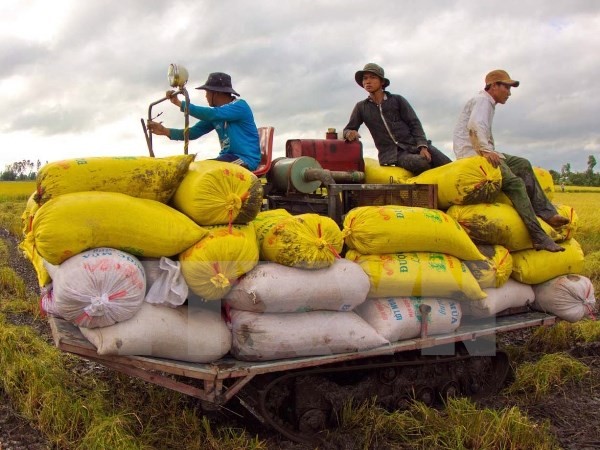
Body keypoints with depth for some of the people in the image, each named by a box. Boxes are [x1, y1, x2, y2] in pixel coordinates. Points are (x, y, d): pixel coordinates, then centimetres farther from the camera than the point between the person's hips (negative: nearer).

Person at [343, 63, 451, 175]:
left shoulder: (397, 100, 8)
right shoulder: (361, 107, 10)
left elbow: (414, 123, 5)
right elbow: (347, 130, 12)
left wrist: (423, 146, -11)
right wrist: (349, 133, -14)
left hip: (414, 144, 2)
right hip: (392, 153, -1)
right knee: (421, 163, -32)